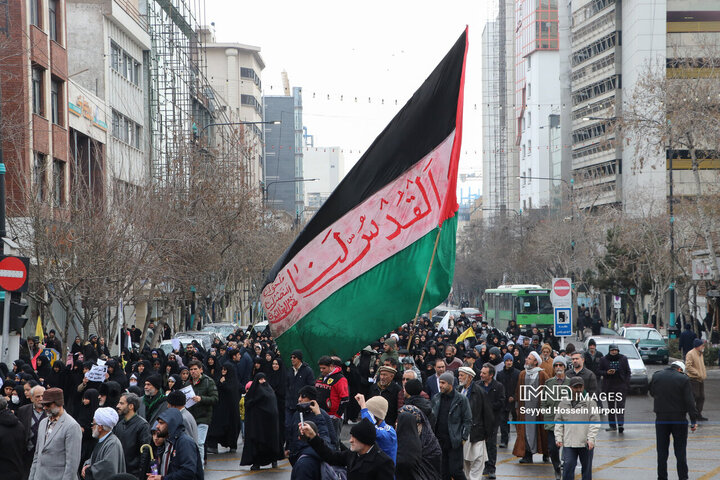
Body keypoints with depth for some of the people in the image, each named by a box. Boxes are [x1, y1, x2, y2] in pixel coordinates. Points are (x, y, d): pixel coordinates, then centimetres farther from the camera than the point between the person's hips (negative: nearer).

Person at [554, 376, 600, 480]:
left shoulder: (590, 402, 0)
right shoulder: (563, 403, 8)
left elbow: (595, 423, -3)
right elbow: (558, 422, 12)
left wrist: (591, 439, -13)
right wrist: (558, 438, 1)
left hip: (586, 444, -1)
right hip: (568, 443, 1)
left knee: (587, 468, 9)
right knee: (568, 466, -7)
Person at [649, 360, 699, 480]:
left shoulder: (656, 376, 1)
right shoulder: (683, 379, -8)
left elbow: (652, 393, 16)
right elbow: (690, 401, -9)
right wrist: (694, 420, -6)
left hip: (661, 419, 2)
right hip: (679, 419, -2)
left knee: (662, 451, 8)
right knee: (680, 450, 6)